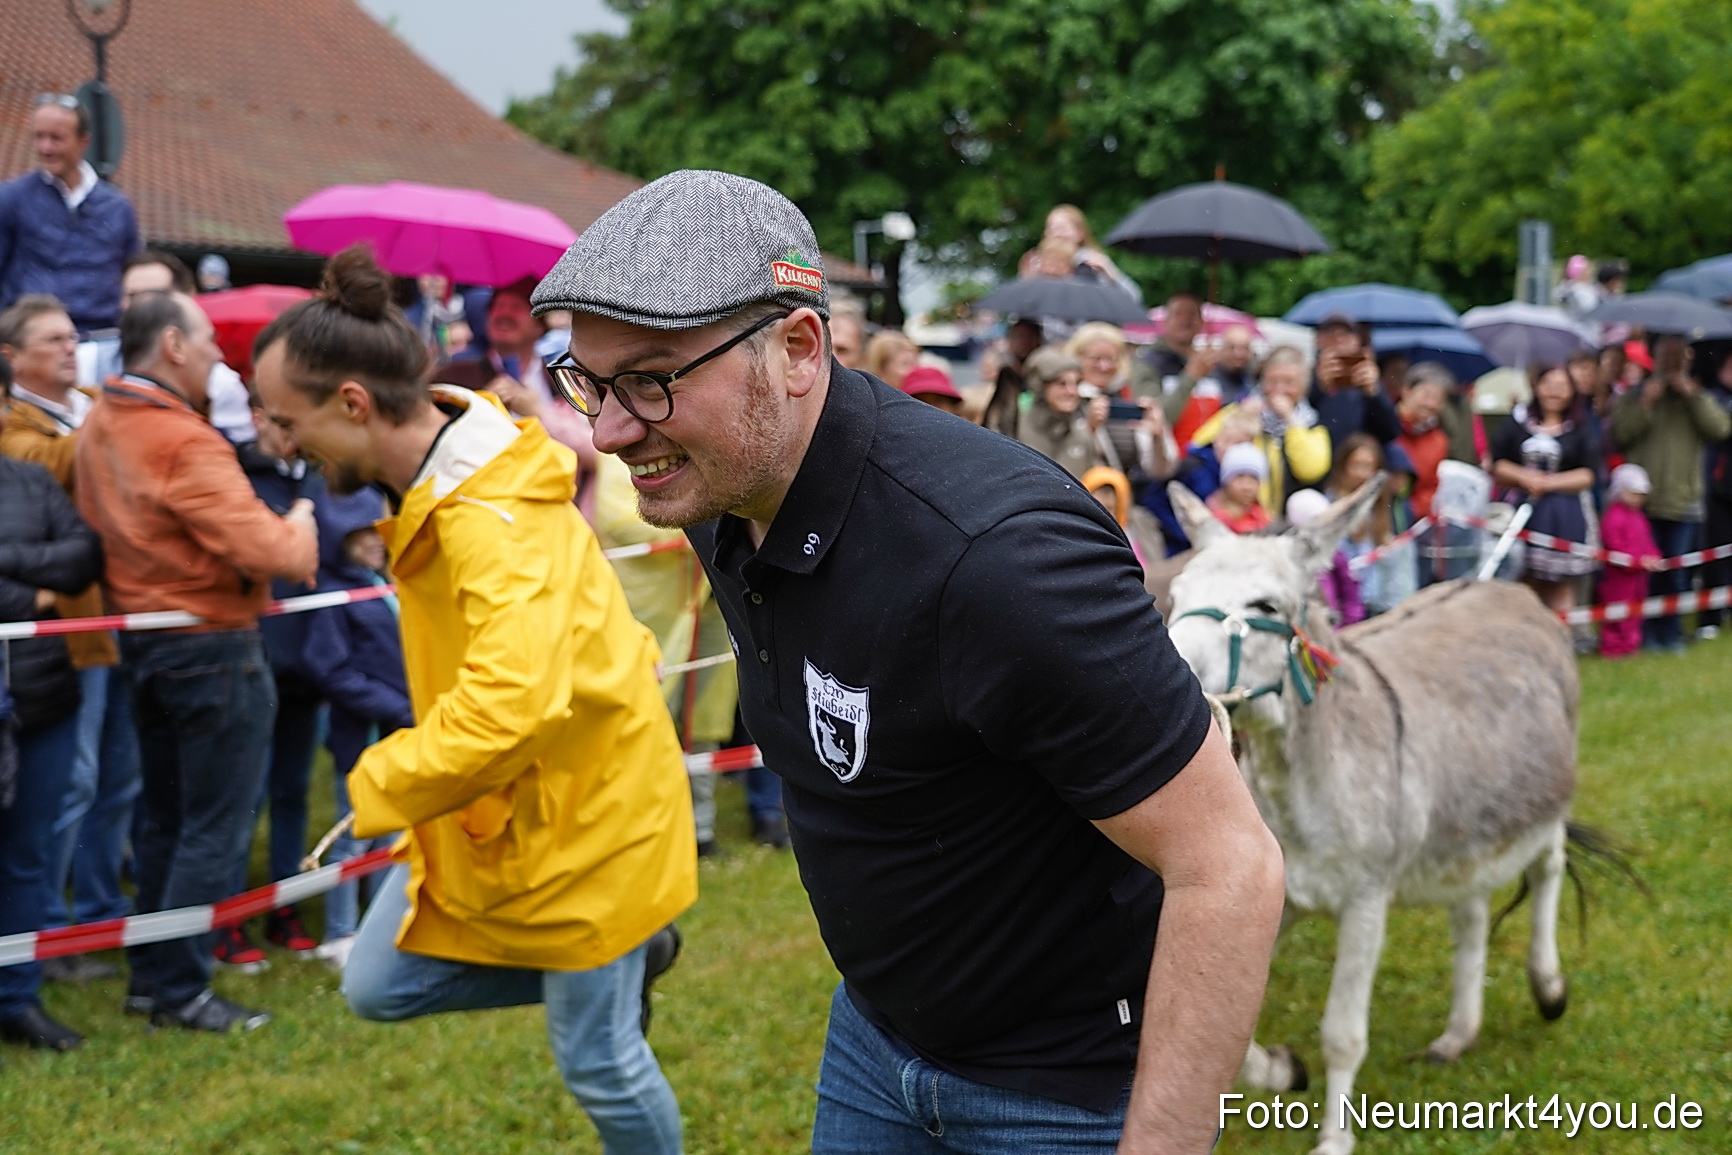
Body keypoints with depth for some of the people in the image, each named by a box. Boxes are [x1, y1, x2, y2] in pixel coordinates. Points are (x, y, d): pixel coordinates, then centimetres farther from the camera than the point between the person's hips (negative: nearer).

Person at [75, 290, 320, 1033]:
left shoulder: (97, 428, 5)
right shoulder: (185, 443, -22)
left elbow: (95, 527, 10)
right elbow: (262, 548, -26)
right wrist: (299, 528, -5)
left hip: (143, 634, 9)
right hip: (212, 646, -9)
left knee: (164, 818, 18)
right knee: (217, 829, 0)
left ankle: (150, 975, 25)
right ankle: (180, 992, 4)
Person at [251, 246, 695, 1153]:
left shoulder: (499, 525, -32)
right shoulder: (434, 488, -2)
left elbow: (513, 703, -45)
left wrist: (379, 785, -32)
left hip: (581, 814, -9)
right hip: (485, 807, 9)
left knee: (597, 1064, 3)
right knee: (377, 987, 9)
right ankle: (622, 960, 21)